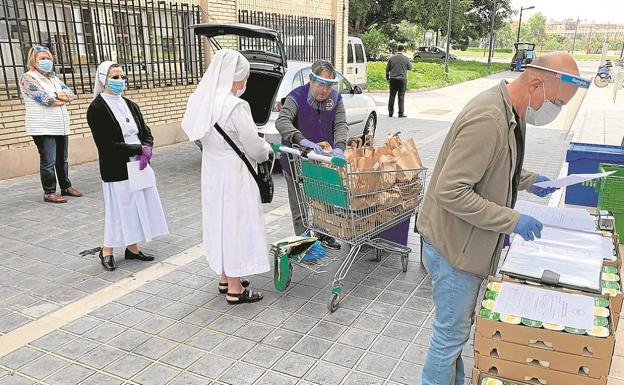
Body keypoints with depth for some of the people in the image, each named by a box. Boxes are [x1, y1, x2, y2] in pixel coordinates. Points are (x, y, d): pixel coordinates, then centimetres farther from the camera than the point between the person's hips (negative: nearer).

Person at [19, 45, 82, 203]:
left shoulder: (54, 78, 18)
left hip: (61, 126, 7)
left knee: (62, 159, 13)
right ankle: (49, 193, 3)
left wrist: (58, 95, -11)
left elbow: (71, 94, 9)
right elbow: (45, 99, -15)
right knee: (48, 162, -5)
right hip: (43, 128, -7)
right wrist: (64, 99, -1)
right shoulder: (28, 78, -4)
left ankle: (66, 187, 25)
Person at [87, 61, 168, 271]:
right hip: (116, 169, -6)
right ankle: (107, 251, 19)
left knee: (138, 207, 10)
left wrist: (147, 148, -12)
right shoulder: (96, 108, -10)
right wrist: (139, 149, -15)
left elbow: (146, 132, 10)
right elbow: (107, 146, -17)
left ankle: (132, 248, 23)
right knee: (119, 209, 1)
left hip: (139, 166, 6)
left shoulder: (130, 105, 9)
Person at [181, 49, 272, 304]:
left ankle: (225, 278, 33)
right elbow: (255, 148, -16)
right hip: (234, 174, -8)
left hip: (212, 171, 8)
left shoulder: (201, 101, 1)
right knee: (237, 224, 4)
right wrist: (267, 148, 4)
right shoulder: (236, 106, -23)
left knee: (220, 221, 18)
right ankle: (235, 289, 15)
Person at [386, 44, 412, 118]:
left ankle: (390, 112, 10)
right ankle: (401, 113, 1)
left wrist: (387, 78, 14)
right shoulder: (406, 58, -3)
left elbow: (387, 69, 5)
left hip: (393, 79, 2)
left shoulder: (391, 58, 2)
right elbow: (410, 68, 7)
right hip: (402, 79, -2)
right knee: (401, 96, 2)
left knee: (392, 96, 7)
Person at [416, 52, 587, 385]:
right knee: (452, 332, 6)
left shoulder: (510, 113, 5)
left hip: (467, 241, 10)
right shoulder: (487, 120, -28)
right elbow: (451, 192, -30)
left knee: (457, 327, 24)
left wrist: (527, 181, 8)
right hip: (453, 245, -10)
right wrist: (512, 221, -25)